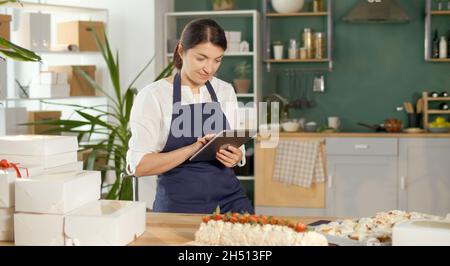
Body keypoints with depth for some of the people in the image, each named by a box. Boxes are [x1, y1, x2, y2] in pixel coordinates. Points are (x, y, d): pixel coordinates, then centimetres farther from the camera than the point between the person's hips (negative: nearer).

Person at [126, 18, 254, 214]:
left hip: (229, 198, 4)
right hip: (179, 205, -3)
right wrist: (193, 149, -21)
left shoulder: (226, 91, 8)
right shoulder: (153, 96, -6)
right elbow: (138, 165, -11)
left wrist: (236, 157, -6)